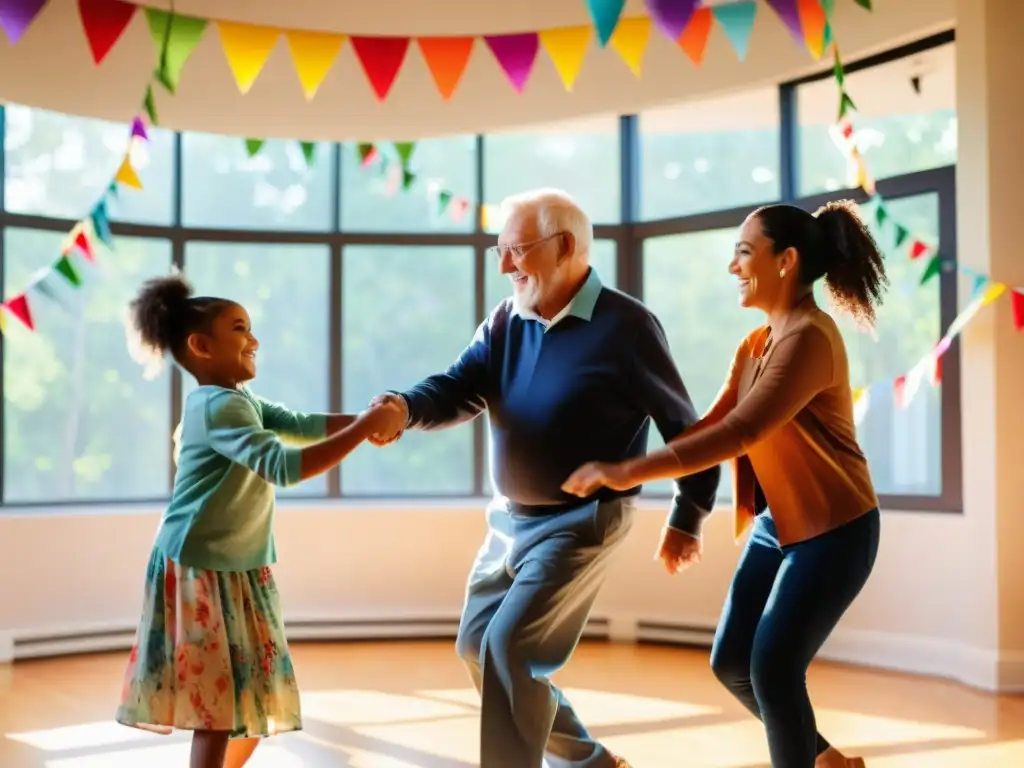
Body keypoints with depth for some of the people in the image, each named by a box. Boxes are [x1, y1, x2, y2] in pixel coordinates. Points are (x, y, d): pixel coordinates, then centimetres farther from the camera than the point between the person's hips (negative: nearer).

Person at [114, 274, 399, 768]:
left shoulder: (243, 401, 10)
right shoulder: (217, 406, -21)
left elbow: (304, 426, 4)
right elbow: (282, 465, -31)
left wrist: (366, 419, -12)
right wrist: (363, 429, -30)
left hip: (242, 570, 10)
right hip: (199, 571, -10)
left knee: (256, 700, 16)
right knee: (219, 706, -7)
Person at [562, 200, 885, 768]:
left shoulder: (809, 338, -21)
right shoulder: (754, 345, 9)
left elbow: (740, 432, -30)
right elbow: (713, 423, 6)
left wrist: (629, 472, -34)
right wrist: (618, 465, -4)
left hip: (833, 531, -9)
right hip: (775, 526, 9)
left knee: (773, 667, -11)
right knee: (731, 662, 9)